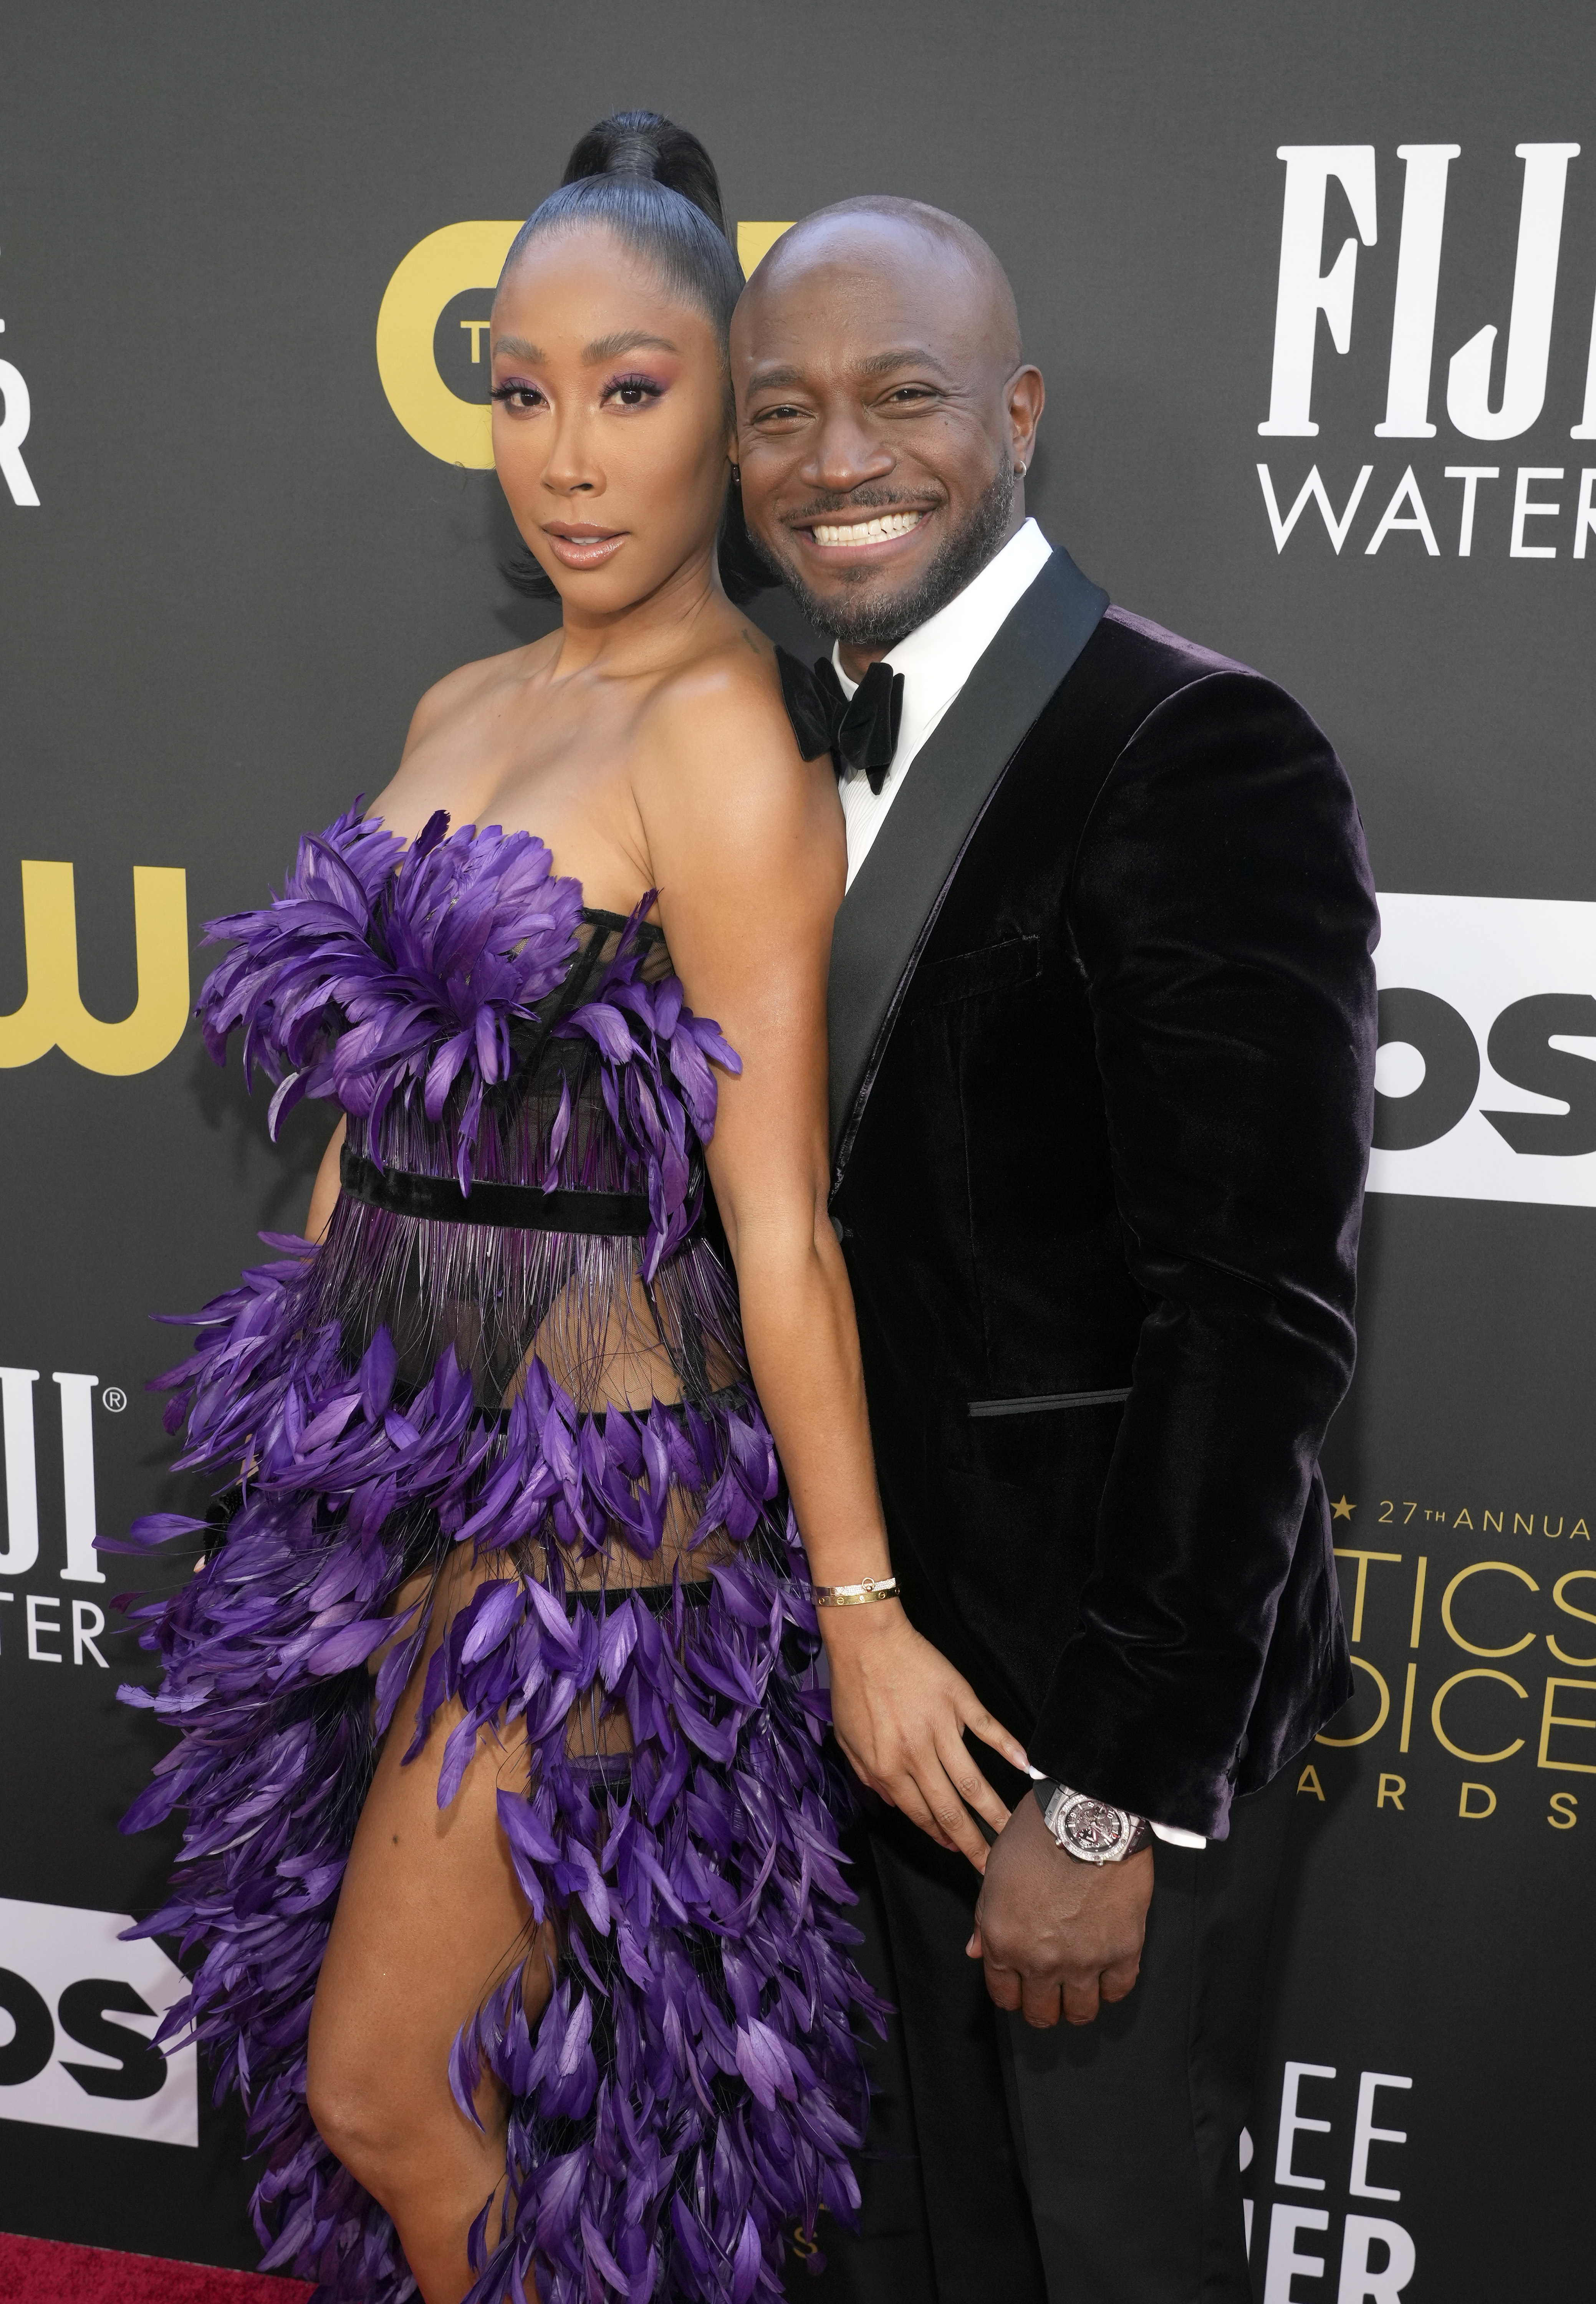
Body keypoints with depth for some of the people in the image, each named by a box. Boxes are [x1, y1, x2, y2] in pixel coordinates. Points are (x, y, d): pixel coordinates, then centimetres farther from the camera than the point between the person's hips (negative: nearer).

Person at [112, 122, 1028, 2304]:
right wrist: (321, 1385, 17)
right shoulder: (460, 708, 9)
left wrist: (863, 1613, -14)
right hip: (397, 1451, 7)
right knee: (499, 2060, 20)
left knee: (385, 2090, 6)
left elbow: (780, 1220, -17)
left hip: (589, 1485, -7)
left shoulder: (726, 734, -15)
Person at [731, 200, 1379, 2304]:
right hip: (875, 1653, 7)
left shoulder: (1200, 759, -20)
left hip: (1105, 1684, -6)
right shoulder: (790, 741, 5)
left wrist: (1117, 1796, -19)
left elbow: (1259, 1313, -22)